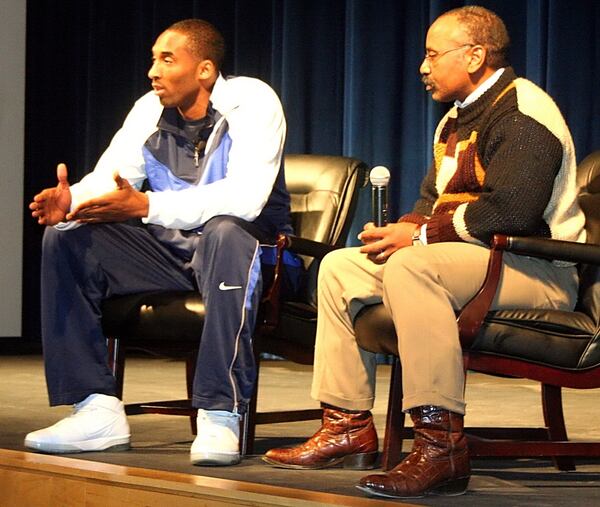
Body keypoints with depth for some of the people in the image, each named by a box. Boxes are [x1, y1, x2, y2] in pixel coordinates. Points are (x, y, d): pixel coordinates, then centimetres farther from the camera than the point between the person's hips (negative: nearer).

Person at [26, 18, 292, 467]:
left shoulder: (252, 102, -15)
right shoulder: (151, 110, 4)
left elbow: (245, 197, -30)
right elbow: (106, 179, -3)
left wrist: (145, 206, -36)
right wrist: (70, 202, -29)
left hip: (247, 247, -6)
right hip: (170, 248, 6)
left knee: (226, 232, -40)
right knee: (66, 238, -10)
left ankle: (221, 414, -38)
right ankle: (97, 410, -13)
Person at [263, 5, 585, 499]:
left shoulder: (523, 113, -14)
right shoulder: (456, 119, 19)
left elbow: (511, 209, -27)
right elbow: (433, 200, 22)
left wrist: (419, 235, -19)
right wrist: (399, 231, -2)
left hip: (538, 272, -11)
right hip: (468, 261, 11)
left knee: (412, 267, -37)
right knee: (339, 267, 9)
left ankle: (441, 447, -41)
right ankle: (348, 427, 4)